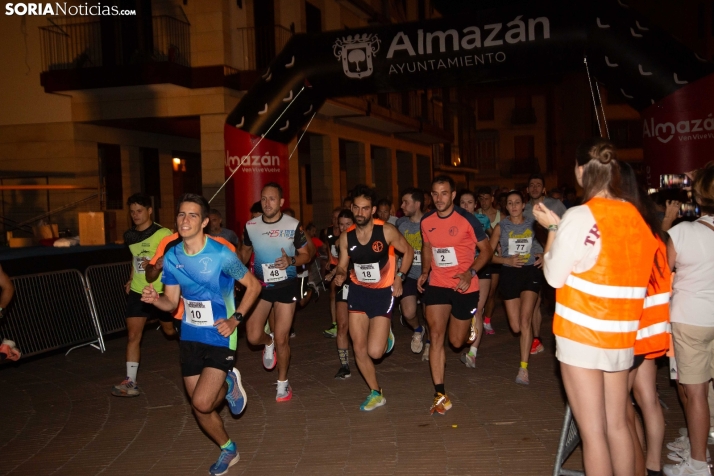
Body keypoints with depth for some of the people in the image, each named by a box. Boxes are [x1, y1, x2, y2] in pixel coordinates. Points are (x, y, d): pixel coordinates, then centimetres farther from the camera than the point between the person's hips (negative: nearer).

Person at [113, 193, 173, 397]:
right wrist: (131, 279, 15)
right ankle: (130, 382, -2)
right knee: (133, 335, -3)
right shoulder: (129, 235, 6)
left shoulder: (163, 233, -13)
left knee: (170, 330, 15)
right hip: (137, 291, 5)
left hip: (161, 291, -4)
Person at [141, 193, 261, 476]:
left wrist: (235, 318, -15)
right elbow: (172, 302, 5)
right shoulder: (172, 257, -2)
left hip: (219, 338, -5)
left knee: (201, 403, -18)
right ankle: (228, 450, 38)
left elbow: (253, 286, -6)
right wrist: (155, 299, -17)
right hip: (190, 338, 5)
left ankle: (229, 384, 16)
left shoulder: (221, 255, -17)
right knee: (201, 410, 11)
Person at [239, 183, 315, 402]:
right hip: (260, 285, 2)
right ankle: (268, 342, 32)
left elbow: (307, 253, -4)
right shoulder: (251, 226, -5)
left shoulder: (293, 226, -13)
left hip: (286, 286, -2)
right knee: (253, 337, -7)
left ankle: (283, 383, 24)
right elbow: (245, 250, 13)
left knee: (282, 340, 1)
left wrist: (291, 261, -24)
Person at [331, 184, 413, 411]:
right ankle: (376, 393, 24)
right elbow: (342, 266, 4)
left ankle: (386, 334, 25)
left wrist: (399, 277, -11)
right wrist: (340, 275, -19)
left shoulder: (386, 231, -16)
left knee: (375, 351, -11)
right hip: (358, 291, 4)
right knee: (359, 349, 3)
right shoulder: (346, 237, -6)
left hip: (383, 292, -4)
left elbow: (408, 251, -1)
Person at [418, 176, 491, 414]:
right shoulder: (426, 221, 1)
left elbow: (486, 250, -6)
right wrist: (425, 272, 4)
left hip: (464, 286, -3)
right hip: (437, 285, 3)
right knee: (436, 336, -10)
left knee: (457, 341, 8)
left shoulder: (467, 219, -11)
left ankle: (471, 323, 47)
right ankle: (440, 395, -4)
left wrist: (470, 272, -20)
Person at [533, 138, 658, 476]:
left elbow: (555, 276, -9)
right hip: (622, 337, 6)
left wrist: (552, 228, 1)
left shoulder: (579, 217, -15)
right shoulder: (635, 217, 4)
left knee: (592, 431, 3)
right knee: (617, 425, 17)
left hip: (582, 334, -6)